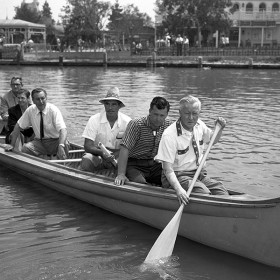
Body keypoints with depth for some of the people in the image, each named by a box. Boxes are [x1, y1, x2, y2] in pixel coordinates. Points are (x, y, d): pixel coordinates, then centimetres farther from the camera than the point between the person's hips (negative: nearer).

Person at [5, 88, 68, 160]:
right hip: (39, 142, 3)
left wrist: (61, 146, -46)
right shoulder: (30, 110, -4)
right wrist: (12, 144, -1)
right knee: (25, 148, -27)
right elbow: (18, 126, 6)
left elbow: (63, 129, -28)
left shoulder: (53, 110, -16)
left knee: (64, 145, -35)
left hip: (55, 141, -3)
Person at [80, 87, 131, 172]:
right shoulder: (94, 120, -7)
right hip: (97, 154, -1)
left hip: (118, 156, 1)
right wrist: (102, 153, -29)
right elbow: (88, 146, -10)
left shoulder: (127, 122, -6)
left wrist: (115, 155, -25)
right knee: (86, 161, -33)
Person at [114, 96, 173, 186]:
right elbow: (125, 149, -20)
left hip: (156, 165, 4)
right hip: (135, 164, -3)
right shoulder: (136, 124, -13)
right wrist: (121, 174, -29)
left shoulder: (169, 125, 0)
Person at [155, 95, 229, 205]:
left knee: (221, 192, -17)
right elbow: (168, 169, -24)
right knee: (203, 192, -31)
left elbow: (213, 140, 26)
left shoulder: (199, 125, 3)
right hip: (178, 176, -6)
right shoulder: (169, 135, -19)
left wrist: (220, 128, 5)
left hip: (199, 174, 7)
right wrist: (178, 189, -40)